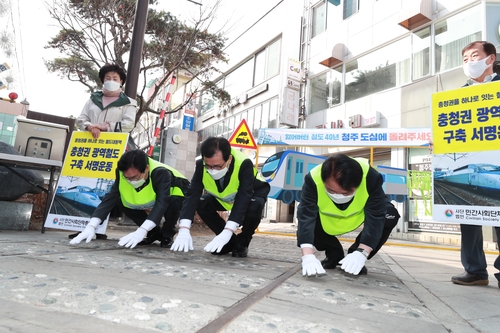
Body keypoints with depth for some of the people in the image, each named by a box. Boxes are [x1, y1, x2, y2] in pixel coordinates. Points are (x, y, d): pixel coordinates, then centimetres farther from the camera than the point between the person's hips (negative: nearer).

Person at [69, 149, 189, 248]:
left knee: (173, 202, -39)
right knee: (120, 200, -15)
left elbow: (162, 203, -47)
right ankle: (155, 233, 2)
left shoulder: (161, 173, -39)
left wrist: (141, 232, -56)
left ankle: (167, 234, -6)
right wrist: (91, 227, -36)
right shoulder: (123, 174, -23)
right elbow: (109, 199, -25)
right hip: (151, 201, 5)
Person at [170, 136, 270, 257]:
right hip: (223, 198, 4)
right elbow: (192, 194, -33)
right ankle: (230, 242, -2)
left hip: (252, 194, -4)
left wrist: (227, 232, -53)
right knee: (201, 203, -22)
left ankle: (242, 243, -7)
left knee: (254, 206, -37)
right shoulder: (201, 165, -28)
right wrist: (184, 229, -44)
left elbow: (243, 199, -44)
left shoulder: (244, 164, -39)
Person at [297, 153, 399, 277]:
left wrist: (361, 253, -47)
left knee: (390, 216, -27)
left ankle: (356, 257, -6)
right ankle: (334, 254, 4)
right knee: (304, 221, -25)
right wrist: (308, 256, -52)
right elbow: (306, 215, -42)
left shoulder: (371, 177, -38)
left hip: (360, 214, 0)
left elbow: (375, 217, -36)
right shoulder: (313, 179, -38)